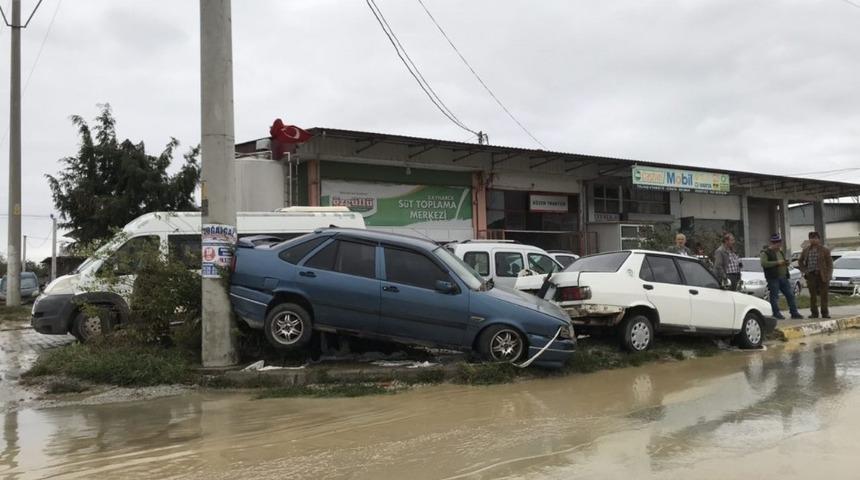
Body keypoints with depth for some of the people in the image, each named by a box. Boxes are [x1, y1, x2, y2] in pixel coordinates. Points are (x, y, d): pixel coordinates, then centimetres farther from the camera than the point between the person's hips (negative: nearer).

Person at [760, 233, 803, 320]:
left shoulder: (780, 251, 21)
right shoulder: (765, 253, -6)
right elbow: (764, 263, -21)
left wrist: (786, 263, 9)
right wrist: (777, 262, -21)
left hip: (783, 277, 8)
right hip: (773, 278, -8)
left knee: (790, 294, 6)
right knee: (774, 296, -4)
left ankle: (794, 312, 12)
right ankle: (776, 314, 2)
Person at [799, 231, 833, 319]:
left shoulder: (824, 250, 0)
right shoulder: (806, 250, 8)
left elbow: (829, 264, -1)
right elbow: (800, 262, 20)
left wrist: (828, 276, -9)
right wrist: (805, 271, 6)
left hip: (822, 275, -2)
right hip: (811, 275, 2)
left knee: (823, 295, -1)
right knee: (812, 296, 4)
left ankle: (825, 313, 5)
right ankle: (814, 313, 9)